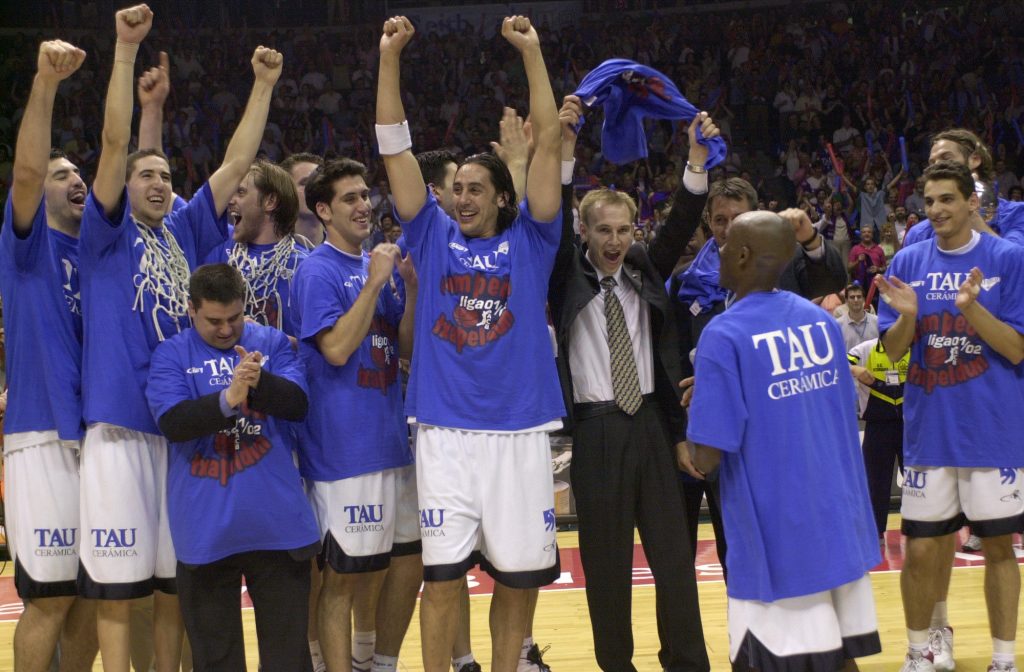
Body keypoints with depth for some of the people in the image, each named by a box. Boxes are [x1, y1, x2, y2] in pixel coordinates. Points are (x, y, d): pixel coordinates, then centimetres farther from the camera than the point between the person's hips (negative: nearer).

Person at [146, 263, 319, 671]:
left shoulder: (273, 343, 6)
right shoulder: (171, 355, 1)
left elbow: (298, 404, -6)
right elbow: (172, 422, -14)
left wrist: (260, 382, -27)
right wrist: (228, 399, -31)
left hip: (277, 523, 1)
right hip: (205, 527, -1)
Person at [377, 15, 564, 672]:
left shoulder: (529, 240, 6)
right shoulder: (434, 235, 9)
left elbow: (548, 141, 0)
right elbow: (394, 145, 4)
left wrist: (532, 52, -4)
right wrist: (389, 56, -3)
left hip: (519, 433, 0)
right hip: (447, 435, 0)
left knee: (519, 576, 6)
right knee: (442, 576, 0)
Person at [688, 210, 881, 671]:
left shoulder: (725, 336, -14)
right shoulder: (820, 320, 6)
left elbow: (708, 460, -17)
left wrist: (699, 462, 7)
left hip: (777, 540, -6)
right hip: (842, 526, 6)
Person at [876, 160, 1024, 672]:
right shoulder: (909, 262, 4)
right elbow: (892, 350, 4)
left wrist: (972, 307, -23)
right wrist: (907, 315, -17)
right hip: (928, 431, 2)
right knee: (921, 549, 4)